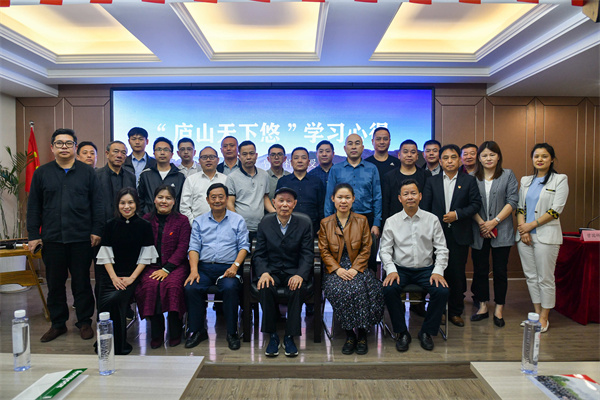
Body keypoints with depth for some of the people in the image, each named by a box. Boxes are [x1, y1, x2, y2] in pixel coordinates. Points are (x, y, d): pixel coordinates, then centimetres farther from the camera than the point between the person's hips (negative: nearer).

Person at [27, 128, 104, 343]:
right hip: (52, 238, 2)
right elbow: (33, 207, 9)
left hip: (81, 238, -2)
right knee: (55, 283, 11)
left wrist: (97, 231, -5)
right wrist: (33, 236, 4)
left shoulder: (87, 172, 4)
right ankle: (58, 323, 25)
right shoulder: (41, 173, 8)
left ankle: (85, 322, 20)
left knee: (82, 282, 7)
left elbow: (97, 203, 2)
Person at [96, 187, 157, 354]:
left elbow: (145, 257, 0)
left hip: (132, 275, -2)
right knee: (105, 302, -23)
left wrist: (132, 278, -9)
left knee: (113, 299, -27)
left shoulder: (144, 226, 3)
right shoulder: (111, 225, 9)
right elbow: (106, 255, 6)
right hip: (110, 274, 3)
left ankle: (119, 347, -8)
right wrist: (114, 277, -7)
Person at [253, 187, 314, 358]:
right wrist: (264, 272, -17)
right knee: (265, 288, -31)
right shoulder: (265, 223, 4)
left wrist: (300, 274, -21)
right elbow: (259, 254, 3)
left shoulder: (304, 223, 1)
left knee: (298, 289, -32)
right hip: (272, 269, 1)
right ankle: (272, 336, -13)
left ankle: (290, 336, -13)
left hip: (294, 271, 0)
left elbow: (308, 254, -2)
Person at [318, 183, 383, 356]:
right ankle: (349, 334, -14)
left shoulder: (361, 221, 10)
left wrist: (355, 269, -11)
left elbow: (366, 249, 4)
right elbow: (324, 251, 4)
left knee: (358, 289, -32)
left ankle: (362, 334, -13)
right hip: (335, 269, 0)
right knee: (338, 290, -31)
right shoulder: (325, 223, 10)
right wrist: (337, 269, -12)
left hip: (357, 268, 0)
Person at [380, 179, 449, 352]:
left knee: (443, 291, -25)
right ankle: (402, 333, -7)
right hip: (400, 269, 0)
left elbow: (442, 249, 3)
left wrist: (438, 271, -11)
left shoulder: (432, 220, 3)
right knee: (389, 289, -29)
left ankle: (427, 332, -2)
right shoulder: (391, 222, 2)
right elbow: (385, 250, 2)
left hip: (426, 269, 1)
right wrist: (391, 270, -14)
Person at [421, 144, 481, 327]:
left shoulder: (469, 180, 4)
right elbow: (425, 207, 4)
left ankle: (455, 311, 19)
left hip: (459, 235, -1)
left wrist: (458, 214, -14)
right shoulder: (431, 181, 7)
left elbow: (476, 204, 0)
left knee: (457, 273, 4)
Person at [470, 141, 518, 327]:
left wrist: (494, 221, -12)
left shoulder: (508, 175, 4)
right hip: (479, 232, 1)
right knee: (480, 270, 7)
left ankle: (499, 310, 15)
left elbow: (512, 201, -4)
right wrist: (481, 223, -12)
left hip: (501, 232, -1)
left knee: (500, 270, 3)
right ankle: (483, 307, 20)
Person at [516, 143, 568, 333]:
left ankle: (544, 318, 13)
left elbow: (555, 210, -9)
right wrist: (522, 229, -4)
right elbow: (520, 207, 10)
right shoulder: (525, 181, 13)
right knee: (531, 276, 10)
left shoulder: (560, 180, -1)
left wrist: (531, 225, -12)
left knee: (545, 278, 1)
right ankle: (536, 314, 22)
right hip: (525, 236, 5)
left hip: (546, 236, -5)